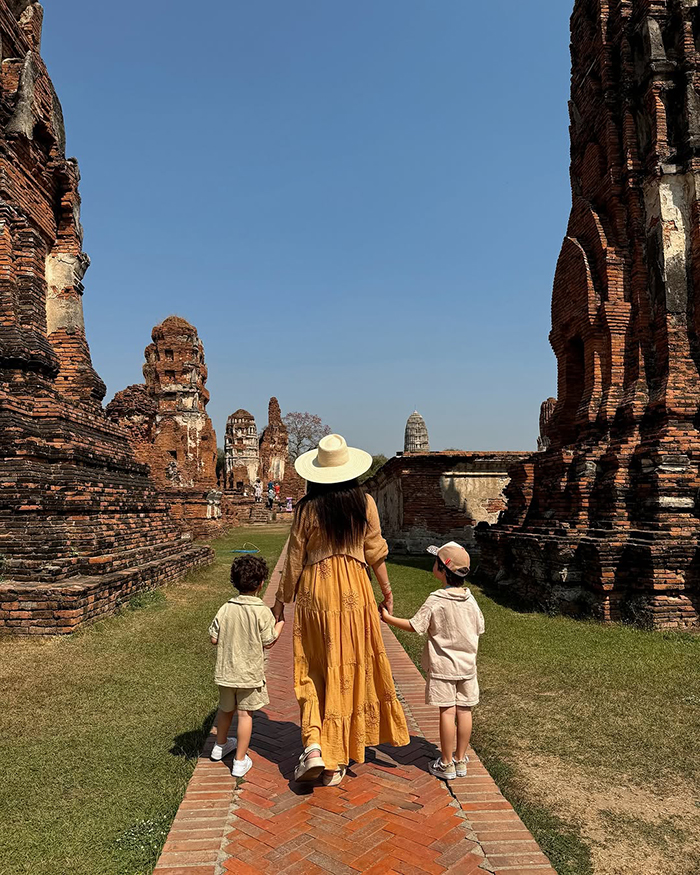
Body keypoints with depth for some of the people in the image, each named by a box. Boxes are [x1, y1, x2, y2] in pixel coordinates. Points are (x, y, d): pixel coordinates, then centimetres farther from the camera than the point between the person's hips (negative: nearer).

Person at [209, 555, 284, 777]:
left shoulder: (225, 609, -7)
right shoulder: (263, 612, -17)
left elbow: (214, 638, -3)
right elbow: (268, 642, -10)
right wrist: (279, 625, 5)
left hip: (226, 671, 4)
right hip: (250, 672, -4)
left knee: (226, 709, 23)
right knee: (245, 713, 6)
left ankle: (220, 745, 44)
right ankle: (240, 761, 13)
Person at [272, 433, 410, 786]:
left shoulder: (307, 508, -6)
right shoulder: (364, 503, -4)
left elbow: (294, 561, -2)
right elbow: (375, 552, 1)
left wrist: (281, 600, 9)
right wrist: (387, 591, 13)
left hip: (314, 589, 0)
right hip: (353, 589, 1)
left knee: (314, 670, 15)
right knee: (347, 670, 10)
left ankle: (313, 744, 0)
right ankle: (335, 761, 18)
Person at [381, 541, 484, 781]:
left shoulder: (436, 600, -17)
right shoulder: (470, 599, -1)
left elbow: (414, 626, -13)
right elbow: (479, 629, 8)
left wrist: (388, 618, -2)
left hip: (442, 665, -5)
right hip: (467, 664, 5)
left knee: (447, 712, 0)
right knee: (464, 711, 10)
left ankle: (447, 764, 11)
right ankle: (461, 760, 22)